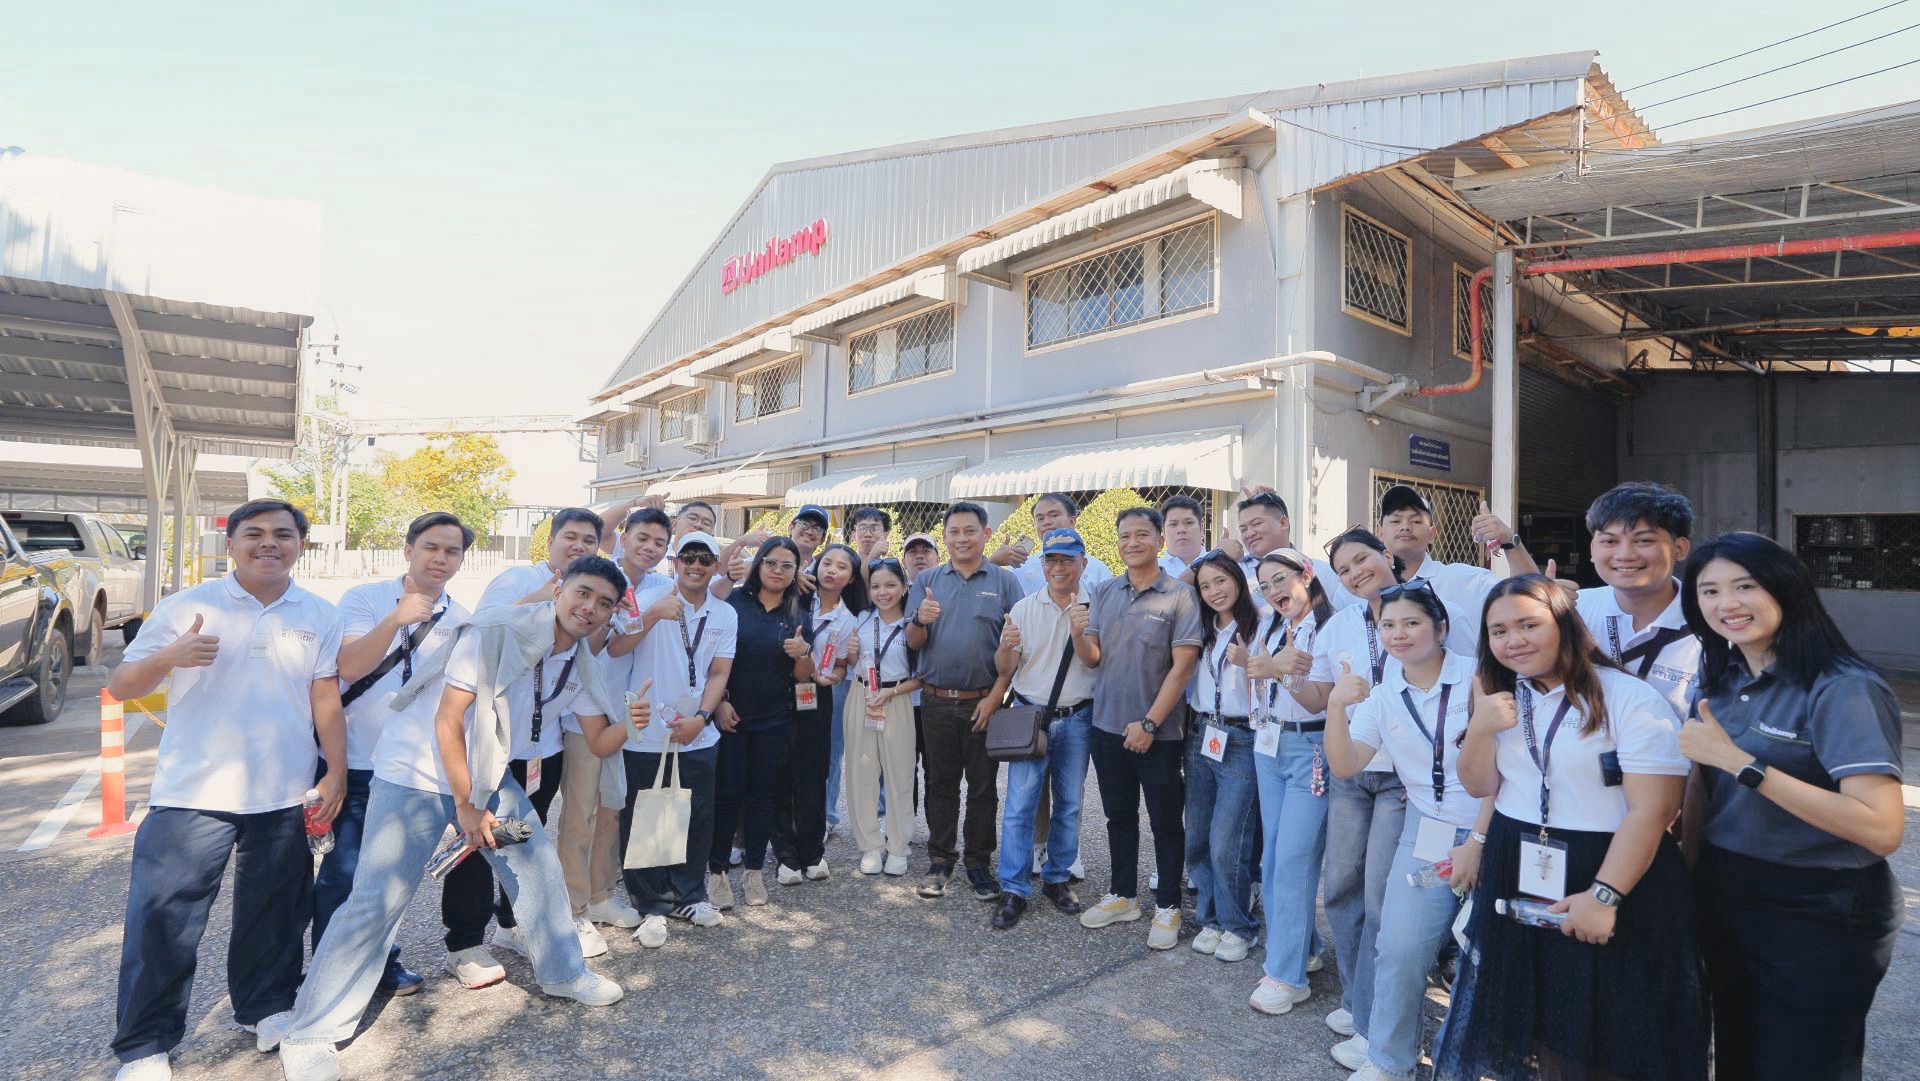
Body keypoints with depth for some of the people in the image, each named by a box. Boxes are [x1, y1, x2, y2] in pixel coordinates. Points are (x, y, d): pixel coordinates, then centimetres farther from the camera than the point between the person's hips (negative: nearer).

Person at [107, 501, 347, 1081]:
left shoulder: (319, 616, 4)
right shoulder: (187, 607, -2)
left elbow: (327, 701, 5)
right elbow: (120, 686, -2)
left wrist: (336, 773, 0)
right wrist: (170, 656, -23)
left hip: (284, 797, 2)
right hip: (192, 794, -2)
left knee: (275, 912, 14)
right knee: (163, 918, 2)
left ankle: (266, 1007, 33)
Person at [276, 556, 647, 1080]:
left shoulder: (581, 664, -5)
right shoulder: (499, 632, -25)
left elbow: (598, 743, 1)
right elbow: (448, 721, -22)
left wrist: (628, 725, -22)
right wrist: (466, 807, -16)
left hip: (489, 775, 7)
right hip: (421, 771, -6)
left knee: (539, 864, 8)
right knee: (377, 899, -9)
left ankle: (563, 973, 28)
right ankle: (309, 1035, 9)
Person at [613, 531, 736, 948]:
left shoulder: (725, 614, 5)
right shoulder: (650, 600, -6)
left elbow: (718, 674, 4)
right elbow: (614, 649, -17)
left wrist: (699, 718, -9)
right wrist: (653, 615, -29)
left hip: (698, 737, 3)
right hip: (645, 736, -3)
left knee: (697, 819, 12)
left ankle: (690, 896, 31)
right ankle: (651, 906, 23)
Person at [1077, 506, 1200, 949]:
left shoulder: (1179, 596, -9)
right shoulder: (1104, 593, 5)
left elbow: (1182, 667, -13)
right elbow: (1092, 658, 3)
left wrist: (1149, 723, -16)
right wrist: (1077, 633, -19)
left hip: (1157, 732, -4)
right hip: (1107, 725, 5)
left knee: (1165, 822, 9)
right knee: (1119, 817, 17)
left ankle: (1167, 907, 25)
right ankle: (1123, 896, 33)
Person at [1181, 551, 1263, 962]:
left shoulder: (1258, 629, -7)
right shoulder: (1203, 631, 11)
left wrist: (1247, 664, -23)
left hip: (1241, 742, -6)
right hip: (1200, 737, 6)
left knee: (1226, 844, -4)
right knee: (1197, 840, 11)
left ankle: (1237, 927, 16)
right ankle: (1209, 919, 27)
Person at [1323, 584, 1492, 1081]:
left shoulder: (1476, 678, -7)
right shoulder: (1381, 697, 6)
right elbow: (1345, 765, -1)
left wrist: (1477, 841, -11)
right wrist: (1336, 707, -15)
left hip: (1493, 831, -2)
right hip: (1427, 835, 3)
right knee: (1400, 950, -4)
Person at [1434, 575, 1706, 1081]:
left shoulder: (1630, 699, -14)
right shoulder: (1503, 699, 5)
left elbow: (1652, 811, -17)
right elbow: (1480, 786, 7)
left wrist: (1604, 896, -20)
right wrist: (1480, 729, -10)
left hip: (1615, 881, -5)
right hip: (1516, 879, 5)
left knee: (1604, 1034, 10)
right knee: (1518, 1020, 16)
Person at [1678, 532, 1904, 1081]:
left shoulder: (1844, 689, -19)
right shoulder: (1722, 680, 1)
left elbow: (1883, 829, -30)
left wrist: (1739, 762, -32)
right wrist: (1690, 877, 8)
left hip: (1819, 915, -6)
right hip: (1725, 900, 6)